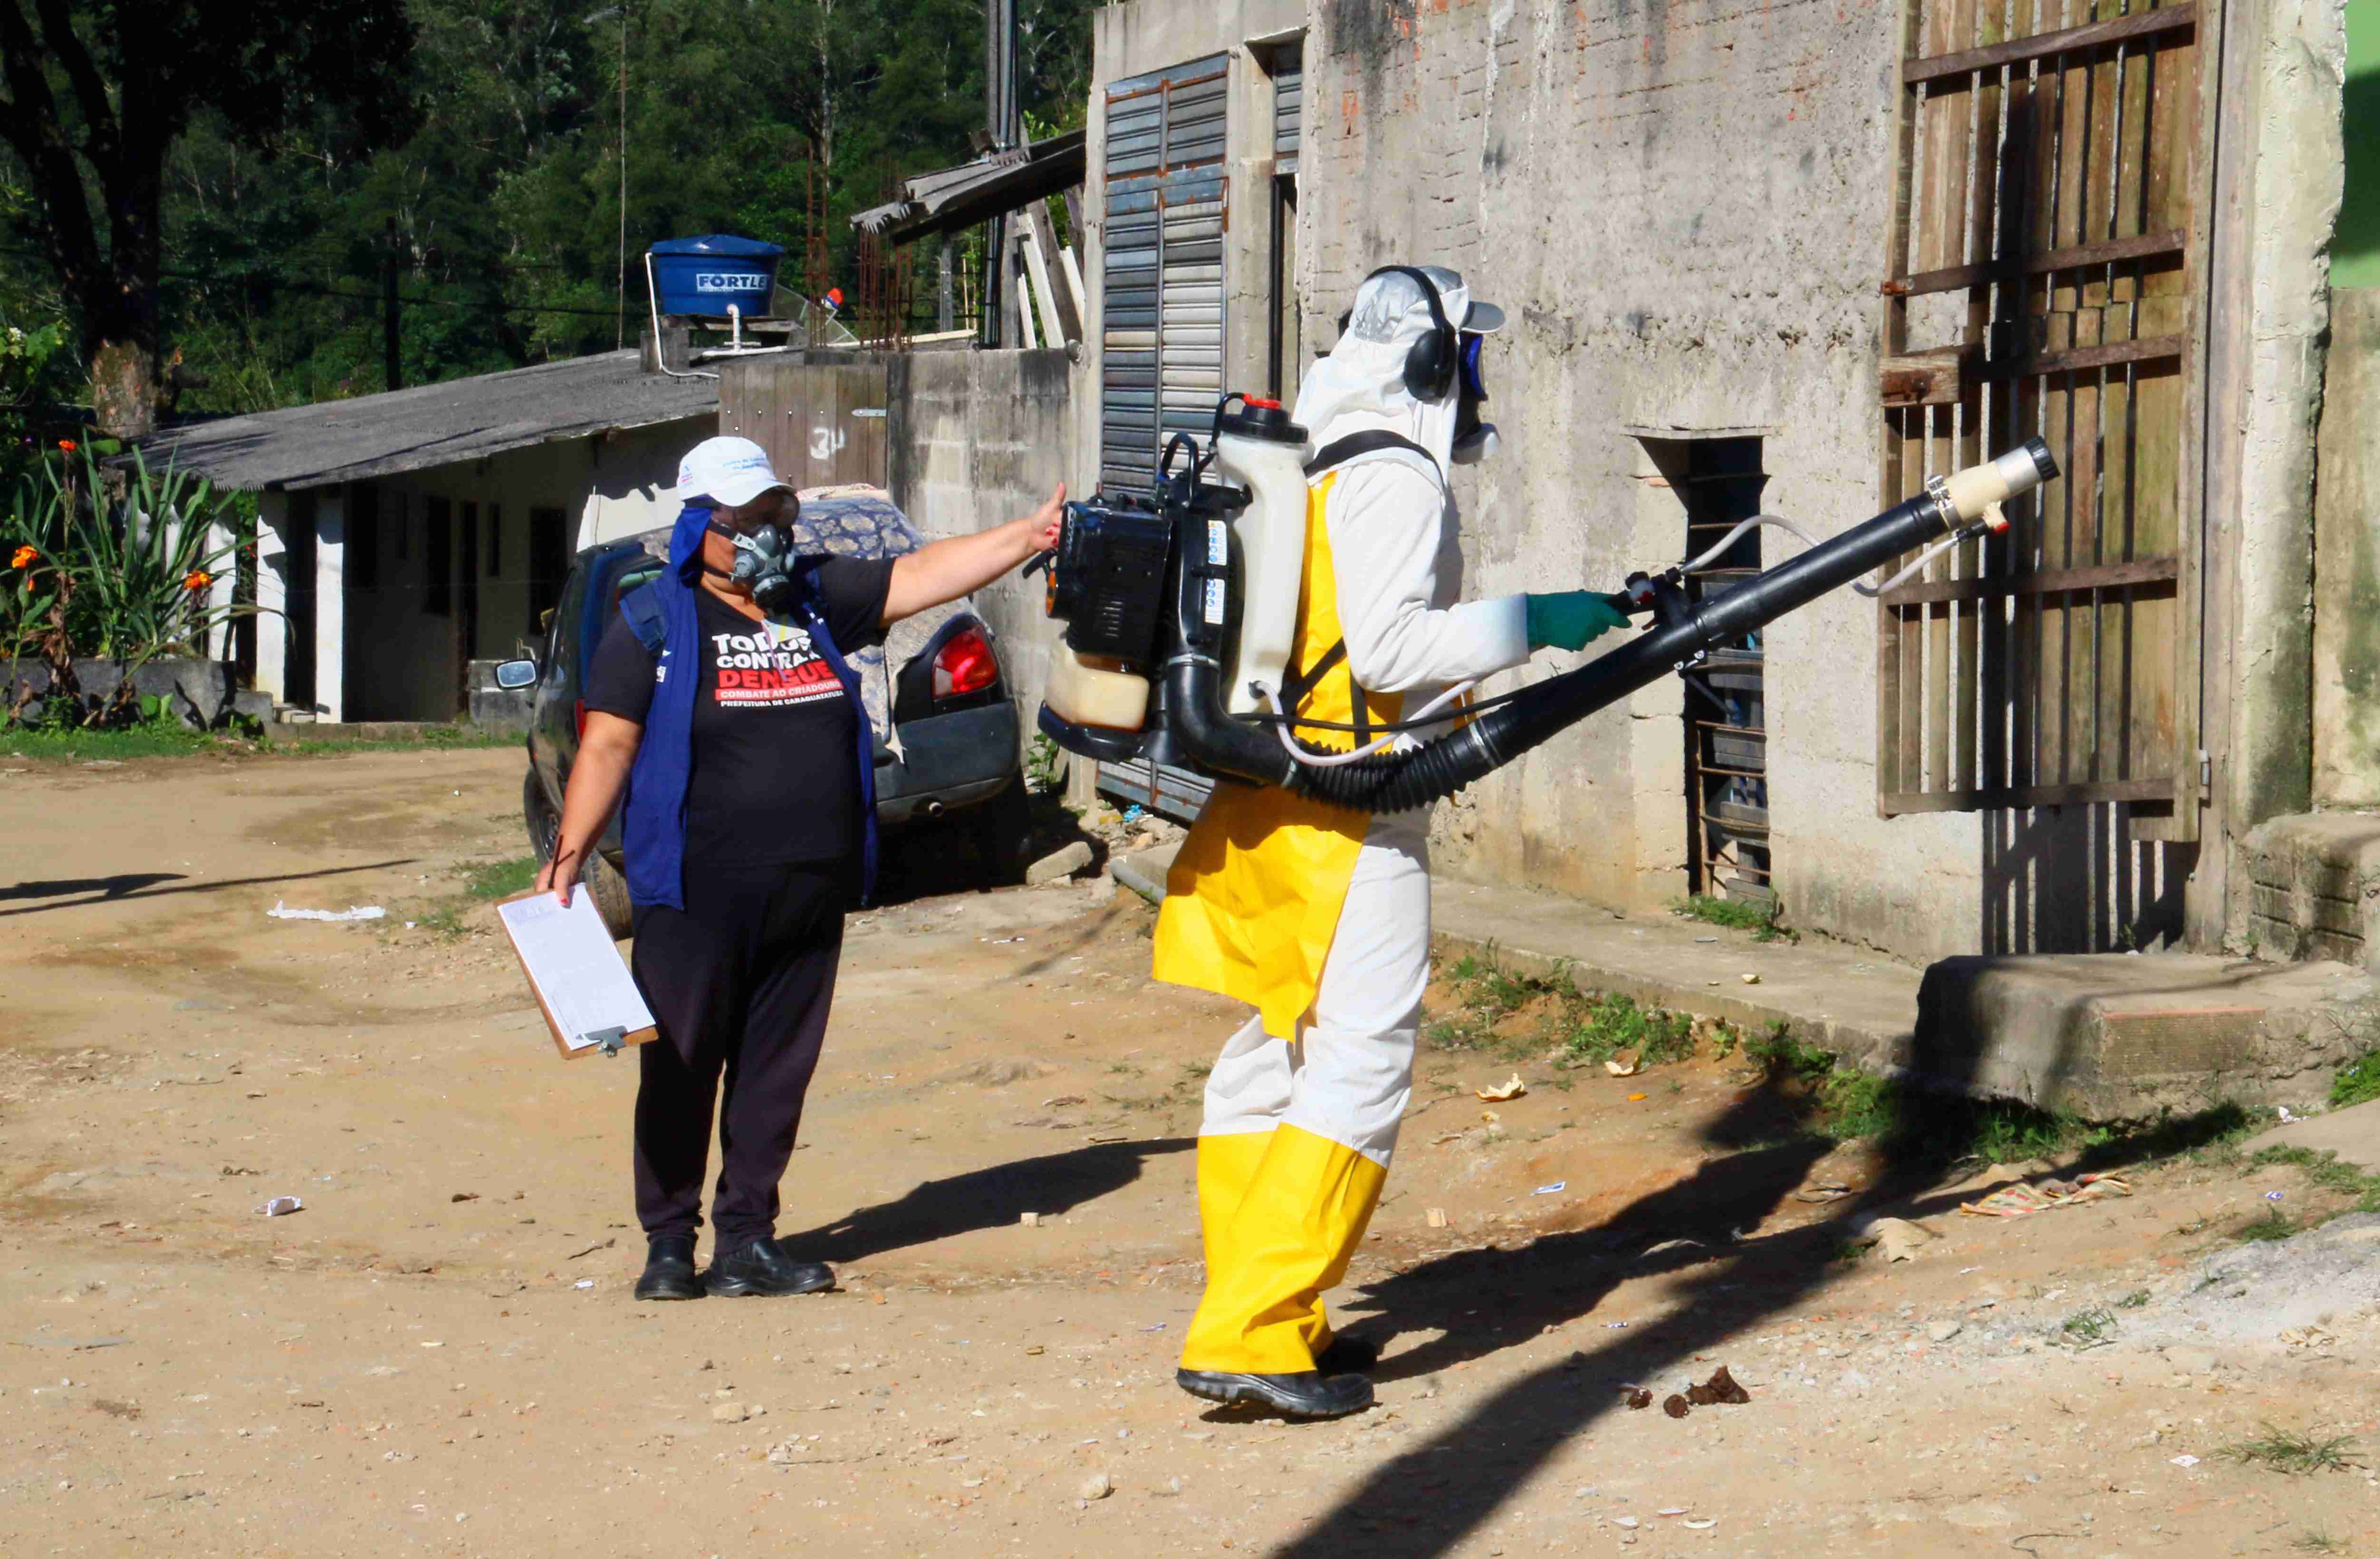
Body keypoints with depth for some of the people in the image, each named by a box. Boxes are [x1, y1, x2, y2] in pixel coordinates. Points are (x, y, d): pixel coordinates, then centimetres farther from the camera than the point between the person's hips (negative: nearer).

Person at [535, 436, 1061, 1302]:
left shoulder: (816, 602, 14)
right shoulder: (655, 623, 1)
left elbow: (923, 575, 13)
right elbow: (606, 746, -3)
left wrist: (1030, 537, 4)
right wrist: (569, 855, -11)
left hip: (808, 897, 5)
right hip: (695, 897, -4)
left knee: (778, 1074, 7)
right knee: (679, 1071, -1)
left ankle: (747, 1241, 15)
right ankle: (669, 1245, 8)